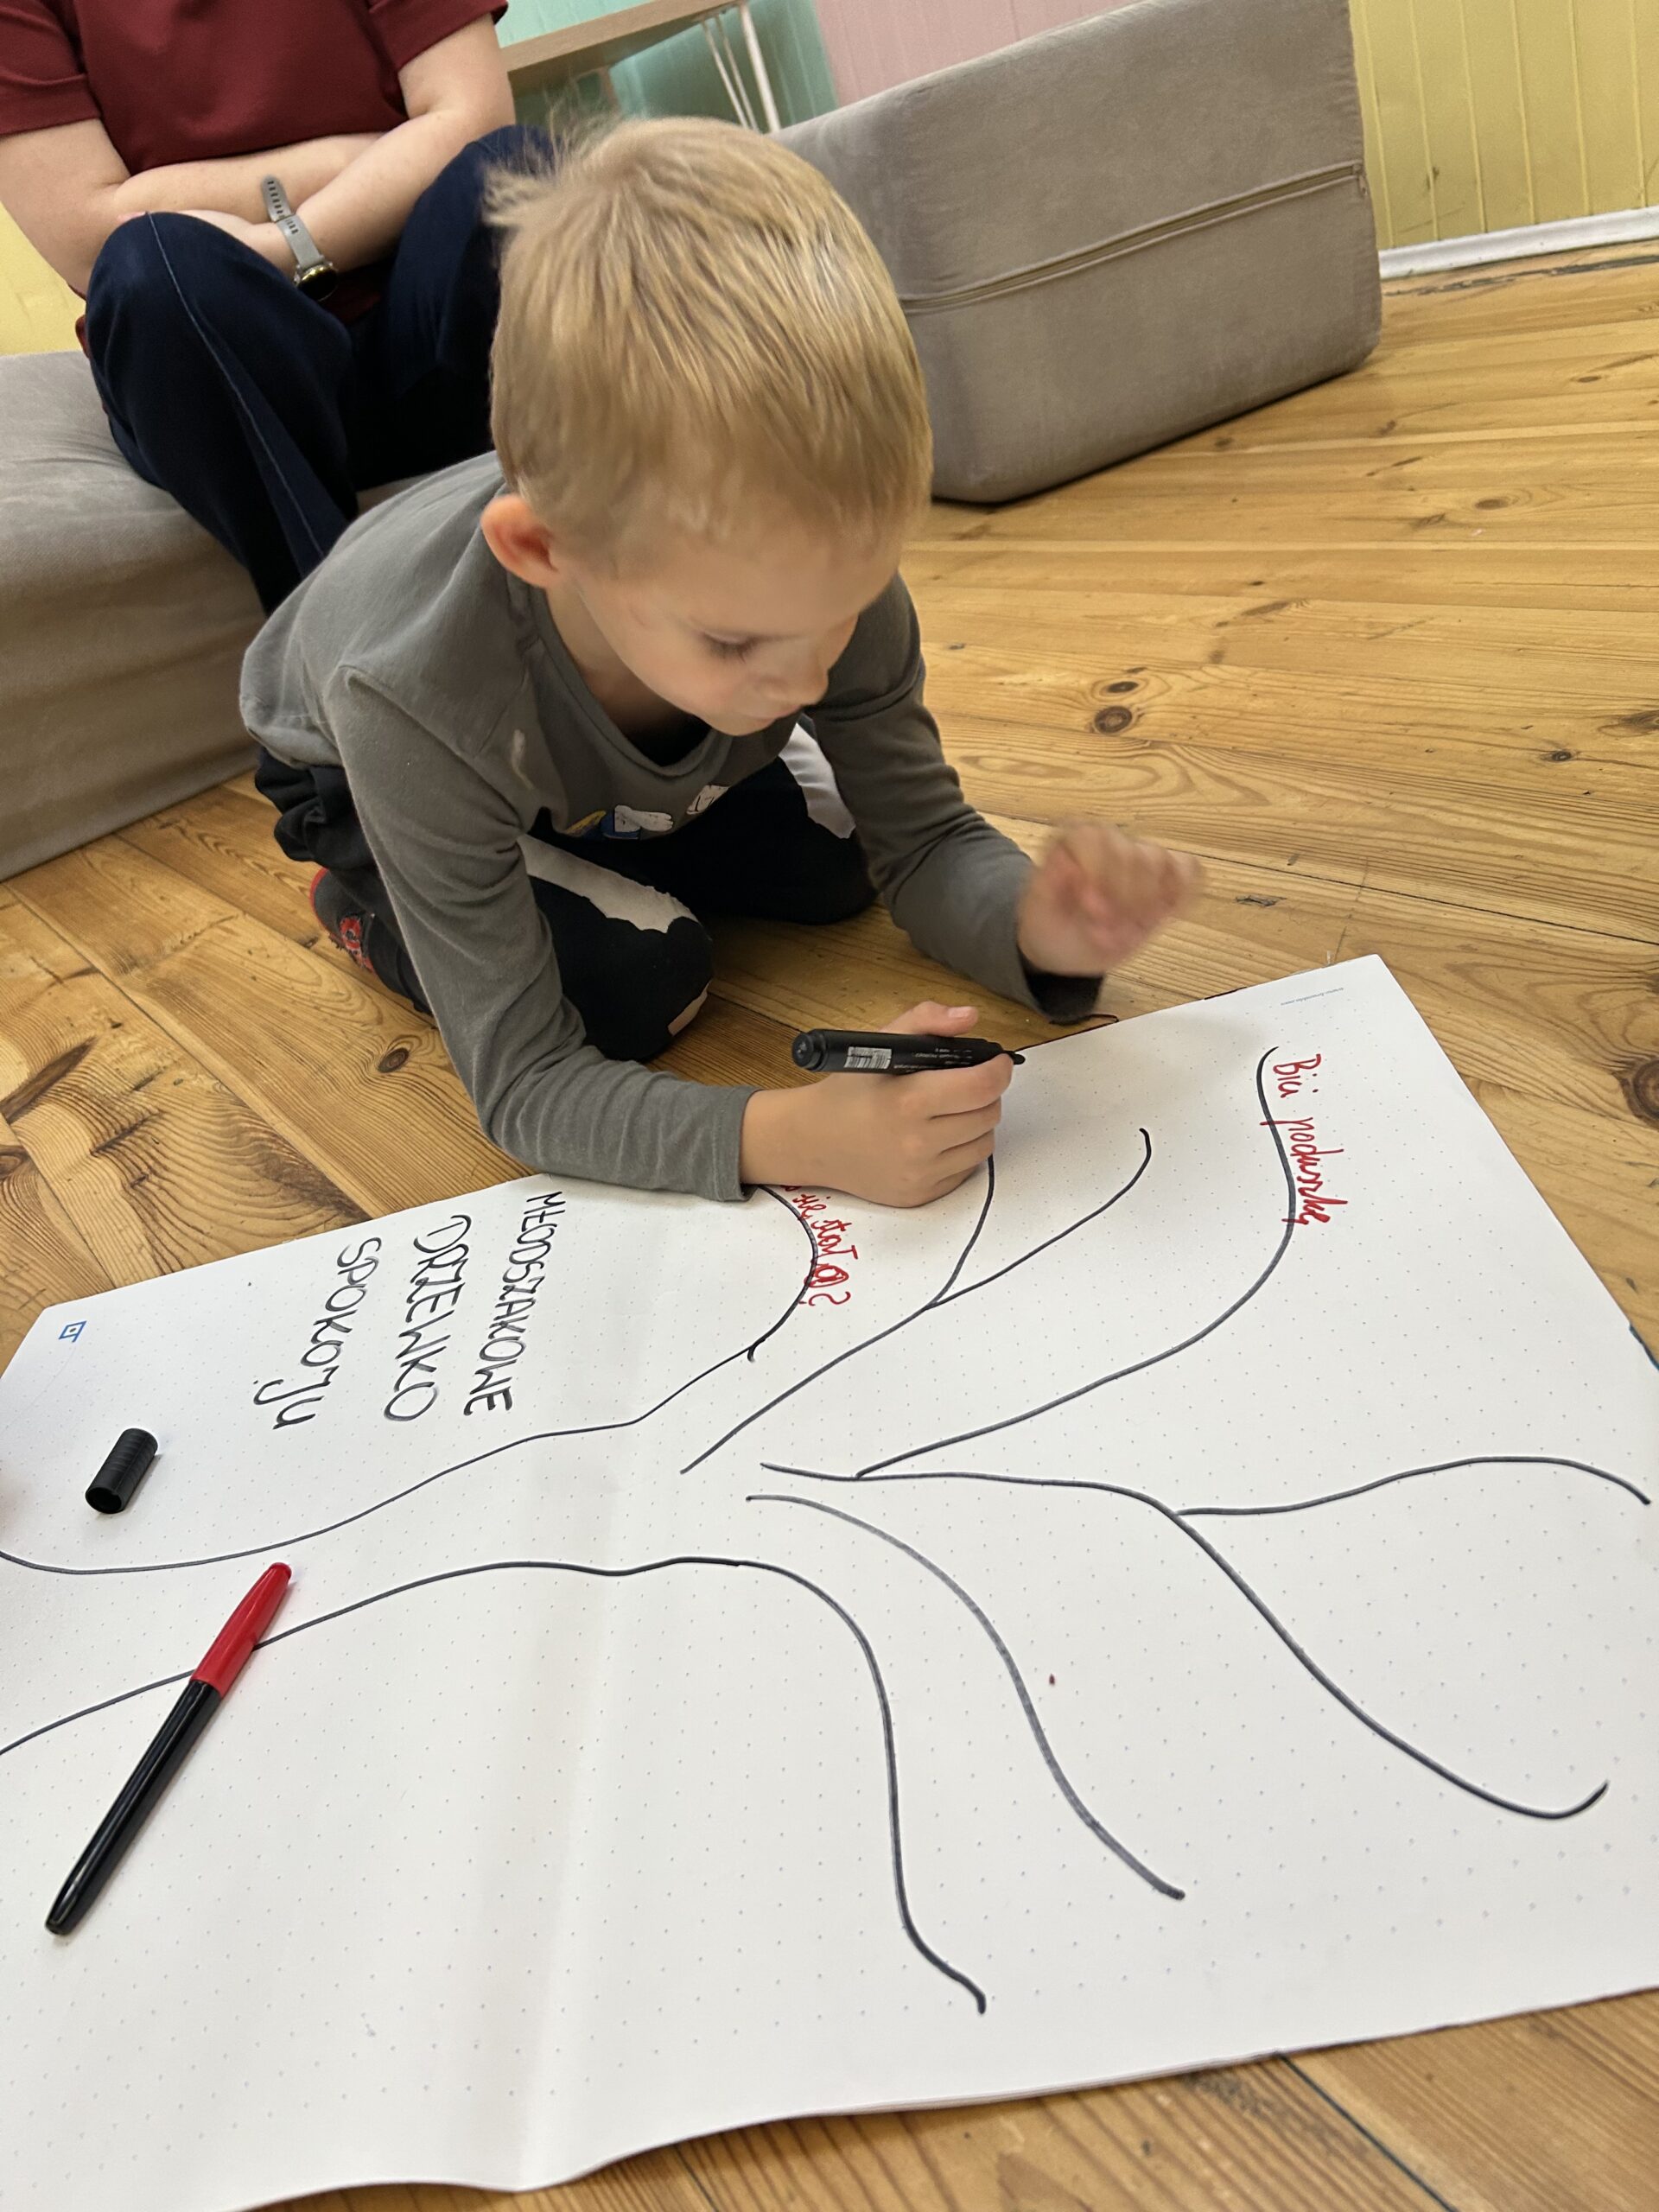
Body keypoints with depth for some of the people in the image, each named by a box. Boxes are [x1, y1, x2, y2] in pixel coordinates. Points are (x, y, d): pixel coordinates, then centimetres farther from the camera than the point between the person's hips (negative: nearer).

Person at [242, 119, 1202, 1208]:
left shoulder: (821, 572, -33)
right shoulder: (413, 701, -44)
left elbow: (926, 843, -21)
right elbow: (525, 1085, -38)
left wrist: (1036, 924, -44)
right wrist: (783, 1138, -54)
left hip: (621, 767, 4)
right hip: (373, 783, -4)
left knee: (833, 864, -8)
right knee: (638, 985, -26)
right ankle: (374, 907, 4)